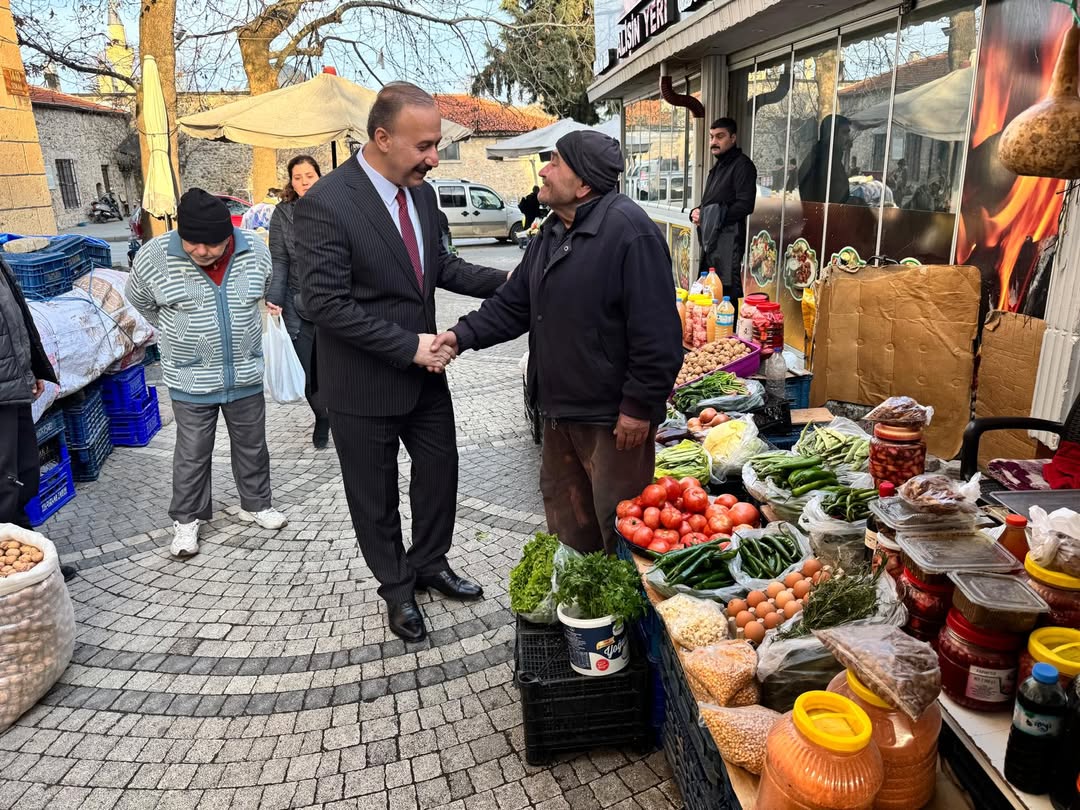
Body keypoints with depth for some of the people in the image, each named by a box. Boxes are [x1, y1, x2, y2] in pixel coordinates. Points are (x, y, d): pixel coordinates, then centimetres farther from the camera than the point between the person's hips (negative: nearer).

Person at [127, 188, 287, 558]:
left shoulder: (255, 251, -10)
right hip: (190, 379, -2)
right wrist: (177, 332, 12)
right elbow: (140, 301, 5)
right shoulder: (154, 256, -15)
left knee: (251, 445, 16)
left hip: (246, 374, 2)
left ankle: (256, 505, 35)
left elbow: (272, 293, 11)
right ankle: (186, 520, 28)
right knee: (192, 453, 10)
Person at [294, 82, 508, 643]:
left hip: (424, 371, 7)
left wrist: (502, 281, -2)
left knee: (440, 467, 19)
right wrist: (409, 345, -23)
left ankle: (430, 565, 43)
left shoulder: (421, 192, 1)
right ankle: (397, 587, 36)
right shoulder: (325, 204, -21)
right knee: (375, 494, 12)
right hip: (363, 383, -6)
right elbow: (325, 303, -23)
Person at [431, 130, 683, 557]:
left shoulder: (630, 231, -21)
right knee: (565, 515, 24)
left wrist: (640, 406, -21)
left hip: (613, 417, -9)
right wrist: (463, 334, -3)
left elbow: (657, 332, -23)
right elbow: (514, 304, 11)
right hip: (559, 408, 9)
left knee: (618, 528, 7)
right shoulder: (552, 232, 8)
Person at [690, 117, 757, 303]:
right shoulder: (718, 166, 23)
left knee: (727, 290, -15)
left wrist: (715, 218, -15)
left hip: (728, 237, -10)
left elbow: (745, 205, -16)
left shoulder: (742, 165, -6)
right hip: (711, 238, 10)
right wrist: (696, 213, 7)